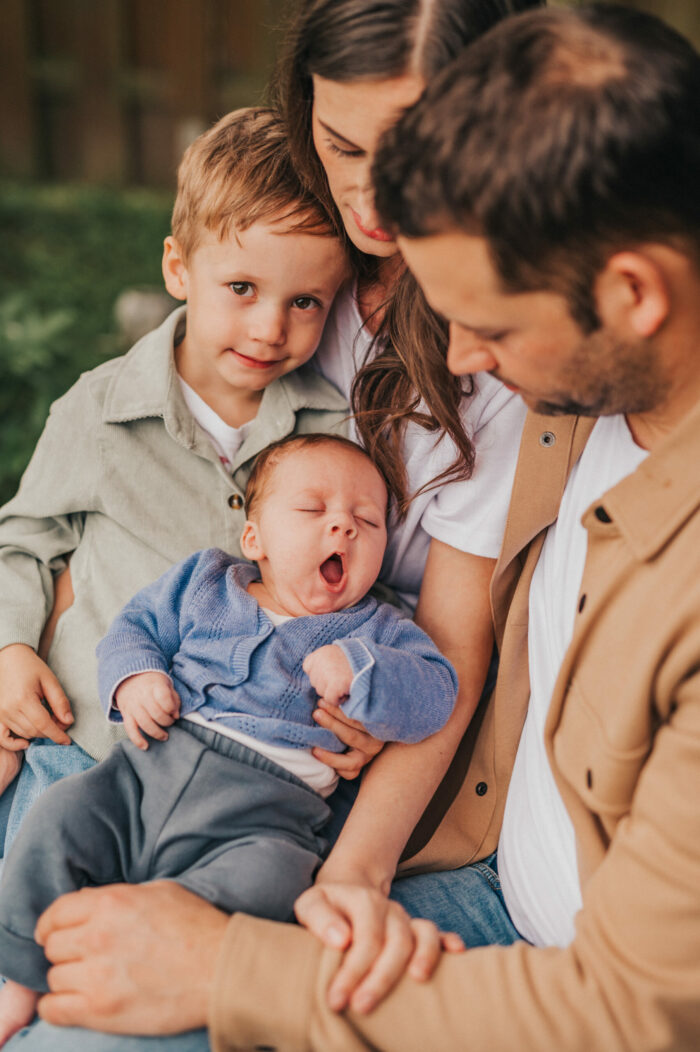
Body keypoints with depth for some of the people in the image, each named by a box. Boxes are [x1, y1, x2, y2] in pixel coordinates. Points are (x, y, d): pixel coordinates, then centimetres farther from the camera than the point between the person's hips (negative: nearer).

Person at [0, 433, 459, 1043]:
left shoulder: (377, 630, 11)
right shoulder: (204, 582, 18)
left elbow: (435, 695, 0)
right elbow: (135, 627, 21)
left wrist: (359, 671, -17)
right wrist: (132, 677, -1)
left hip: (265, 812, -2)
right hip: (147, 768, 3)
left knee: (267, 880, -34)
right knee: (60, 821, -18)